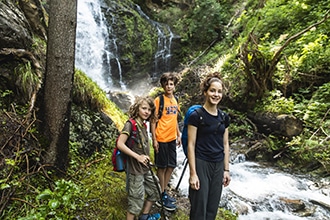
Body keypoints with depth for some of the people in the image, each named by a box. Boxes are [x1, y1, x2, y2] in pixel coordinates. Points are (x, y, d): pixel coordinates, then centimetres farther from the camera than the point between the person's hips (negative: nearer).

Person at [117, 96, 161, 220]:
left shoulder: (143, 124, 7)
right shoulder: (130, 124, -16)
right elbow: (120, 144, -23)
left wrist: (146, 158, 9)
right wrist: (137, 156, -24)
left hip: (146, 168, 9)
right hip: (135, 169, -9)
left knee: (154, 192, 21)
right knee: (136, 201, 0)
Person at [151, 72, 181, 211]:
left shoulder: (175, 100, 9)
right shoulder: (159, 100, -11)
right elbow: (153, 120, -11)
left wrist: (178, 135, 14)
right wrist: (154, 139, -15)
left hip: (172, 138, 7)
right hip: (161, 139, -7)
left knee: (171, 166, 14)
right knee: (162, 167, 5)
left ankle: (164, 191, 31)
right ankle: (162, 196, 19)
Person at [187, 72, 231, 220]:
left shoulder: (224, 117, 6)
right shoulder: (196, 115, -11)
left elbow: (225, 144, 10)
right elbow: (191, 144, -12)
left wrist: (226, 169, 8)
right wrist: (193, 173, -14)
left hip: (218, 165, 6)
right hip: (201, 164, -5)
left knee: (213, 208, 15)